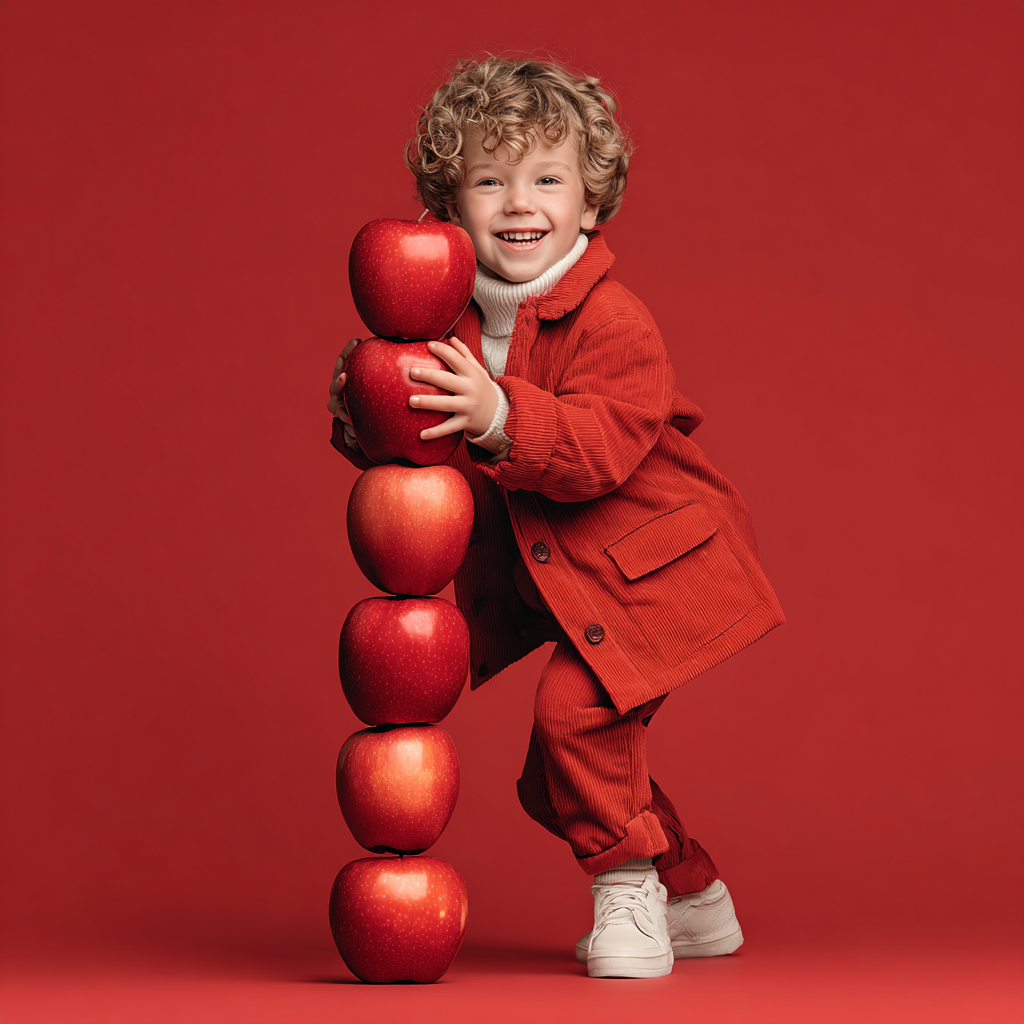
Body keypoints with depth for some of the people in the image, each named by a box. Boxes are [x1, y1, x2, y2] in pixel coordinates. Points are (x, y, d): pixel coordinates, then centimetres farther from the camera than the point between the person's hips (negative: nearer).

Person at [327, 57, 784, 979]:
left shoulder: (612, 321, -21)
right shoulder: (451, 328, -1)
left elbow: (603, 447, -33)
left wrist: (498, 417, -46)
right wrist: (367, 423, -16)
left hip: (648, 566, -8)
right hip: (551, 579, 8)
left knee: (575, 708, -26)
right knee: (559, 778, 14)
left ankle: (628, 892, -3)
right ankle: (694, 901, 35)